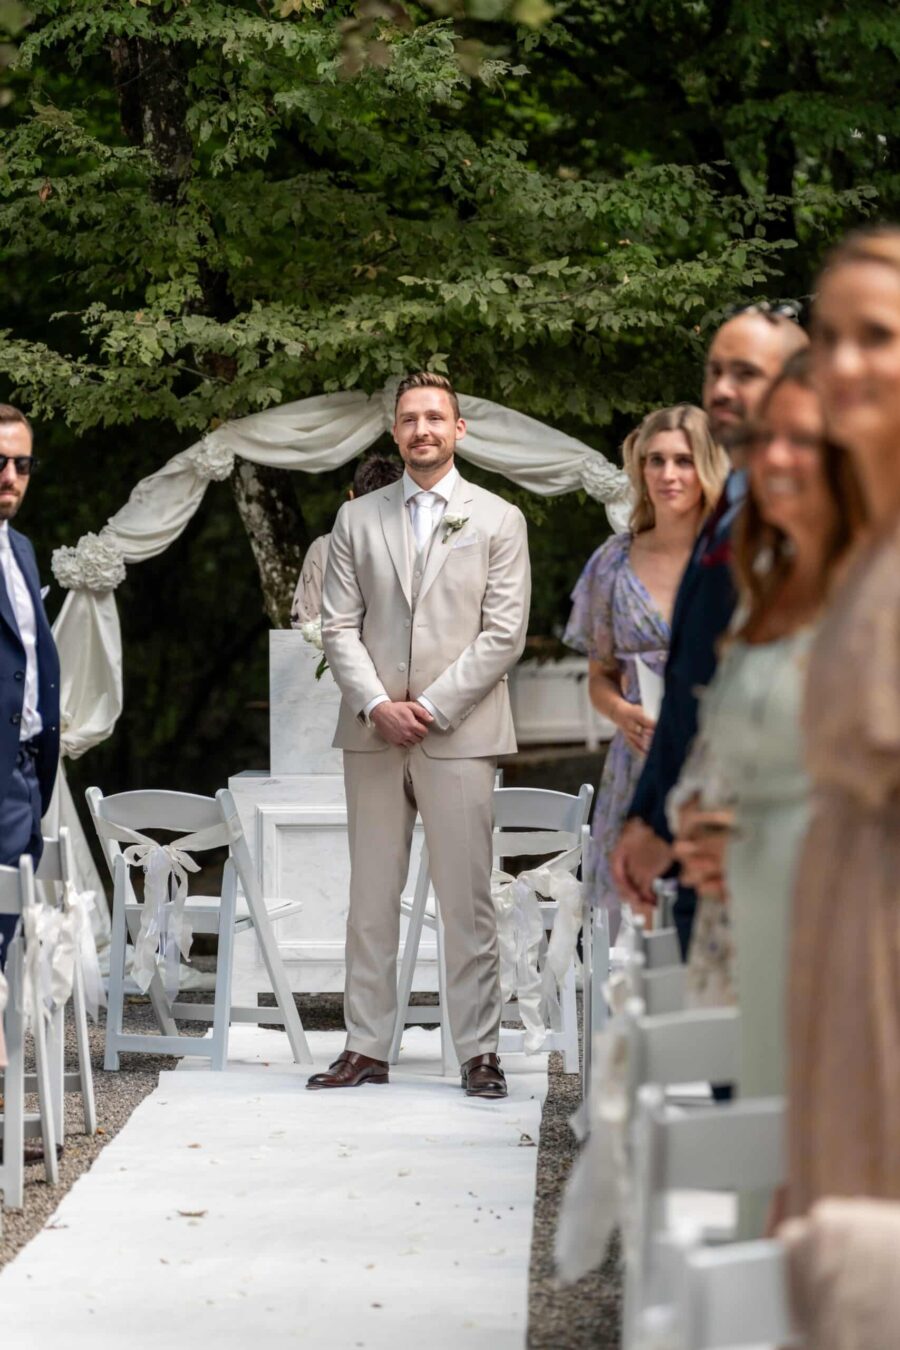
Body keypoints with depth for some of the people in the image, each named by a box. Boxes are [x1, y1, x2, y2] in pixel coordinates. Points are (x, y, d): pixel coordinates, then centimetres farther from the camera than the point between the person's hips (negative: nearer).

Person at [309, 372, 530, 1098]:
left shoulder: (498, 520, 5)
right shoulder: (358, 519, 12)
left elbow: (504, 634, -2)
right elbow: (340, 627, 7)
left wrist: (430, 707, -10)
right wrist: (377, 705, -8)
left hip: (459, 733, -2)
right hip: (373, 733, 3)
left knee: (467, 900, -2)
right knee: (371, 897, 5)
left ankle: (480, 1051, 3)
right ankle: (367, 1047, 9)